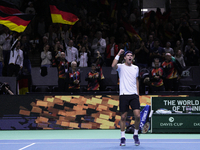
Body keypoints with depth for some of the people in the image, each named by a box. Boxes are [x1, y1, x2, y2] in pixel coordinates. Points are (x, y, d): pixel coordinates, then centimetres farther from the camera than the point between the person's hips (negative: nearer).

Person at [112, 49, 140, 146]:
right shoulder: (121, 67, 2)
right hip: (124, 95, -2)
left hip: (134, 95, 3)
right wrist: (118, 54, -14)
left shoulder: (136, 68, 14)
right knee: (123, 117, 1)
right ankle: (123, 137, 11)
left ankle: (136, 135, 10)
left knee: (137, 115, -9)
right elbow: (113, 65, -21)